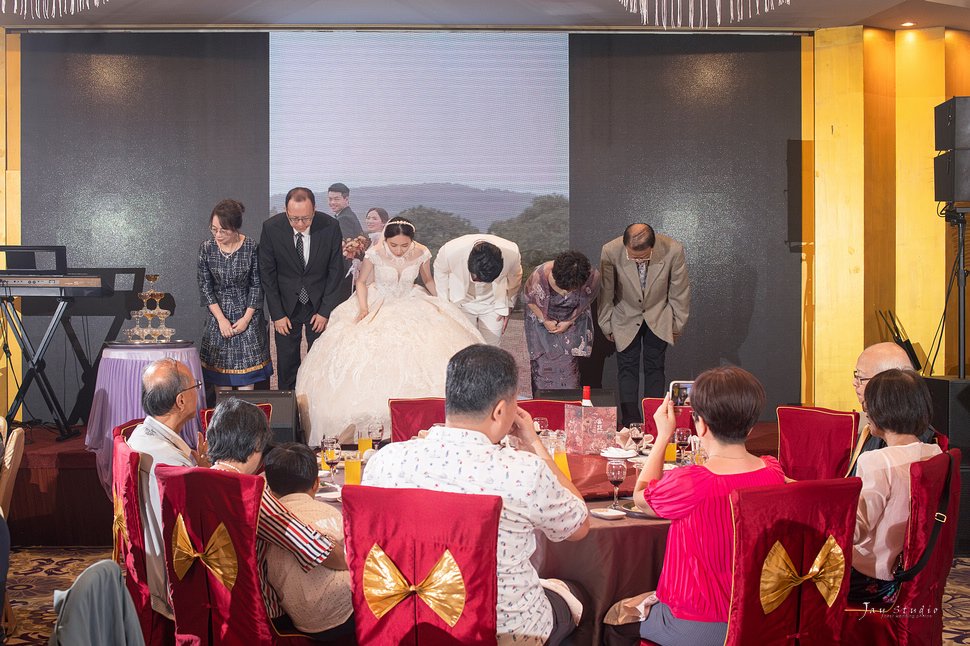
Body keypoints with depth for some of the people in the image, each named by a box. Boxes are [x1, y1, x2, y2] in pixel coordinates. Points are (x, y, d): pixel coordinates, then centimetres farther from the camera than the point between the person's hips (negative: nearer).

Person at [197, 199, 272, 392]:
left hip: (247, 313, -2)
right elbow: (205, 286, -3)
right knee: (219, 373, 2)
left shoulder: (251, 247, -12)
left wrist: (246, 318, -9)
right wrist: (221, 319, -10)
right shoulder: (207, 248, -7)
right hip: (219, 315, 2)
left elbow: (257, 285, -5)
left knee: (246, 372, 1)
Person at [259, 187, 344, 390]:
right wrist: (277, 314, -8)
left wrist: (325, 311, -7)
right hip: (286, 305, 0)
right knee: (287, 361, 6)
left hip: (319, 304, 0)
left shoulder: (330, 227, -14)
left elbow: (335, 270, -5)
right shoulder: (271, 228, -15)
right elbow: (267, 273, -7)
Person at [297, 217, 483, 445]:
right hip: (378, 306, -2)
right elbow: (361, 282, -2)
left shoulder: (421, 253, -12)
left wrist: (438, 306, 8)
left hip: (410, 305, 2)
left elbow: (428, 281, 9)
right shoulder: (375, 253, -18)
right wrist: (363, 309, -14)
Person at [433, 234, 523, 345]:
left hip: (493, 304, 1)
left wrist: (508, 307, 1)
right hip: (462, 303, 0)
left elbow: (515, 278, -6)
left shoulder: (511, 253, -32)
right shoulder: (450, 251, -35)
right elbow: (440, 271, -8)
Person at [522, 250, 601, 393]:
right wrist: (545, 320, -11)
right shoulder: (540, 275, -35)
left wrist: (569, 322, -9)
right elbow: (528, 298, -11)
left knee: (569, 366, -1)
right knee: (543, 366, 1)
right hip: (542, 319, -1)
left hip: (572, 321, 1)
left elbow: (585, 302, -7)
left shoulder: (593, 277, -31)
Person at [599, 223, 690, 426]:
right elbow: (606, 292, -12)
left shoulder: (673, 250, -28)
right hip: (626, 318, 0)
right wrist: (606, 325, -1)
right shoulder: (610, 252, -28)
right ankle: (630, 424, 6)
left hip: (658, 318, 0)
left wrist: (678, 324, 0)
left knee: (655, 369, 5)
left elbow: (680, 291, -11)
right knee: (627, 369, 1)